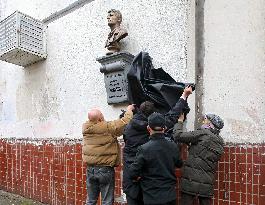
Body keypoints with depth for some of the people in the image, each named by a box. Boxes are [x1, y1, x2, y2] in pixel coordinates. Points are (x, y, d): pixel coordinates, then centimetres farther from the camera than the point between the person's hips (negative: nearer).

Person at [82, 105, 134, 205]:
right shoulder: (108, 127, -18)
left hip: (90, 169, 6)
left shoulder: (86, 128, -1)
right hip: (105, 169, -5)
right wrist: (129, 110, 6)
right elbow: (125, 121, -13)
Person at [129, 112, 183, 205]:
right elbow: (179, 164, 11)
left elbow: (133, 174, -17)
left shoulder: (144, 149, -20)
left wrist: (140, 176, 3)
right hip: (170, 196, 4)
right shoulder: (173, 147, -7)